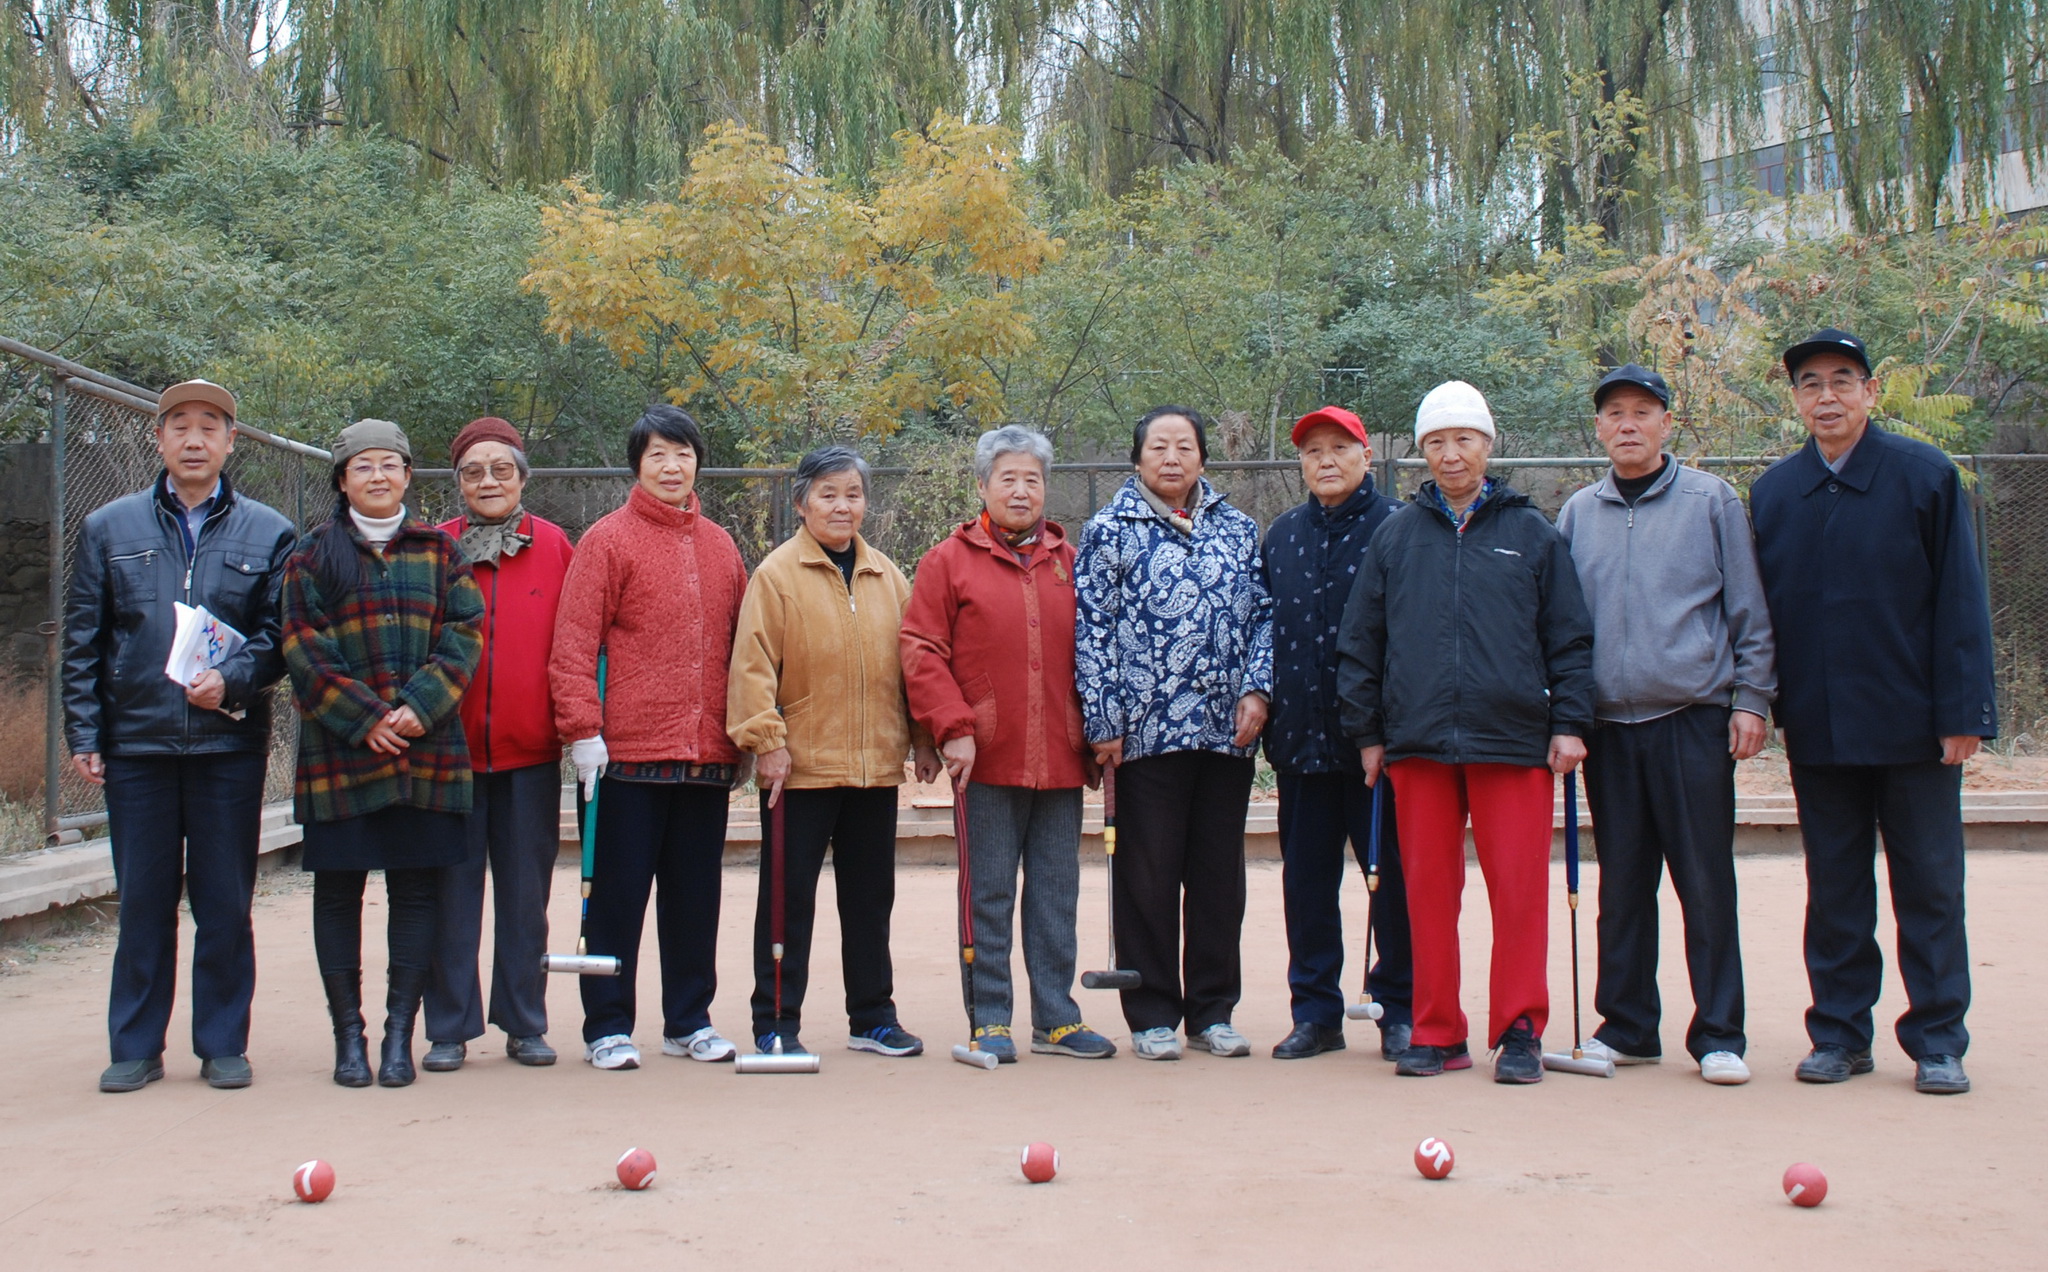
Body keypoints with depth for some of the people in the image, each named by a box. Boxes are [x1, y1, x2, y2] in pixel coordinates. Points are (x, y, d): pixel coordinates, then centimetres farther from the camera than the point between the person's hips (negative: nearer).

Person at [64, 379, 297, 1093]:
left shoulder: (268, 535, 6)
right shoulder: (109, 529, 9)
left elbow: (281, 634, 3)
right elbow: (82, 641, 8)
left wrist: (233, 681, -15)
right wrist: (83, 735, 1)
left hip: (230, 744, -1)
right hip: (136, 742, 1)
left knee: (225, 902, 4)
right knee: (143, 901, 5)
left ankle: (223, 1045, 15)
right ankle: (135, 1048, 15)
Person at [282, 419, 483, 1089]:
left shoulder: (440, 551, 10)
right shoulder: (313, 555, 6)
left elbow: (463, 638, 2)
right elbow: (305, 650, -2)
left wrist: (419, 707, -13)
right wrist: (363, 719, -12)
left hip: (428, 750, 1)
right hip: (339, 750, -1)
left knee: (416, 888, 2)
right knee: (338, 890, 3)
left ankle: (399, 1034, 10)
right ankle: (348, 1034, 13)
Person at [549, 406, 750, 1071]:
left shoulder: (721, 547, 13)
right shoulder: (608, 540, -2)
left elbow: (741, 645, 17)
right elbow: (573, 644, -7)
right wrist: (584, 729, -14)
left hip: (707, 756, 5)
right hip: (628, 751, -4)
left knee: (696, 892, 11)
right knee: (618, 893, 3)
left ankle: (689, 1022, 22)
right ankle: (607, 1028, 13)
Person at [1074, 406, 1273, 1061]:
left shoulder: (1238, 530, 12)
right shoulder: (1109, 531, 2)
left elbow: (1264, 613, 13)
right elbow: (1092, 631, -3)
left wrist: (1257, 689, -2)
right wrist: (1104, 723, -8)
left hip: (1227, 732, 4)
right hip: (1147, 735, -3)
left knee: (1220, 876, 8)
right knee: (1148, 879, 2)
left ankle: (1212, 1012, 19)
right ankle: (1152, 1016, 12)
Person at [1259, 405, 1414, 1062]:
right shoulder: (1282, 535, 14)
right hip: (1301, 736, 4)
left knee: (1393, 875, 2)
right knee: (1305, 879, 8)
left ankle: (1400, 1010, 14)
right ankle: (1315, 1011, 18)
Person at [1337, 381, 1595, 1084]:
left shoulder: (1531, 532, 8)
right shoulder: (1395, 535, 11)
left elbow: (1570, 636, 8)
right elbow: (1359, 641, 13)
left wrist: (1569, 722, 1)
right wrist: (1367, 731, 9)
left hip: (1513, 737, -1)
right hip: (1417, 742, 2)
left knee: (1519, 888, -2)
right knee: (1428, 889, 5)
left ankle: (1519, 1031, 9)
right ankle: (1436, 1032, 14)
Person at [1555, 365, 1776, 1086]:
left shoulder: (1712, 501, 3)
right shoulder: (1577, 515, 11)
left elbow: (1748, 611, 3)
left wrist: (1751, 697, -4)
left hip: (1694, 718, -3)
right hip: (1609, 723, 3)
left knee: (1706, 882, -2)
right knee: (1622, 884, 8)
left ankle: (1718, 1034, 6)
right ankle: (1626, 1028, 17)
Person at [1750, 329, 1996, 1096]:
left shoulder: (1926, 477, -2)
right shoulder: (1773, 493, 7)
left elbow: (1960, 600, -4)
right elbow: (1759, 606, 9)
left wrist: (1962, 712, -10)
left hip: (1912, 723, -2)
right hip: (1818, 728, 3)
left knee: (1929, 885, 3)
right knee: (1833, 888, 9)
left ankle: (1936, 1042, 12)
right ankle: (1839, 1033, 18)